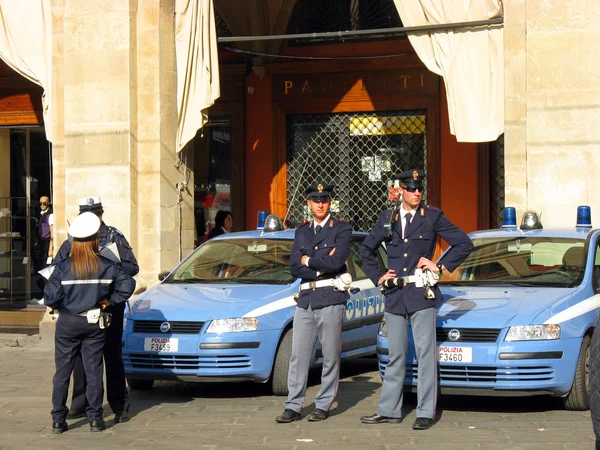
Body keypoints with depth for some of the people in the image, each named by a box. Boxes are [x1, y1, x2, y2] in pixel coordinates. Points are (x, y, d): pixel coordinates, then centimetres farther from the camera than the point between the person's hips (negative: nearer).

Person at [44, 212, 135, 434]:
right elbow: (127, 285, -9)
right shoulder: (107, 266, -4)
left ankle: (58, 420, 8)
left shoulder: (63, 267, -9)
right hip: (94, 324, 1)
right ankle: (95, 418, 8)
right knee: (94, 371, 8)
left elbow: (50, 297, -14)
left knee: (62, 372, 7)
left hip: (68, 324, -1)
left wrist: (58, 306, 6)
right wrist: (110, 300, 2)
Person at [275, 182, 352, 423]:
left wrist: (308, 261, -3)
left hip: (330, 298, -4)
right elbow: (294, 267, 5)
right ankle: (293, 406, 5)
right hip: (305, 298, 4)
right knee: (298, 355, 2)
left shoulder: (341, 229, 1)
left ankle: (323, 405, 10)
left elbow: (336, 262, -15)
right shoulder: (302, 232, 16)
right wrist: (322, 264, -7)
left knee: (330, 356, 2)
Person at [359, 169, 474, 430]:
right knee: (395, 356, 10)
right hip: (394, 297, 3)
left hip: (422, 294, -3)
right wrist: (377, 277, 13)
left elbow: (464, 244, 2)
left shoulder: (432, 217, 1)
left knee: (426, 354, -4)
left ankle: (426, 413, 0)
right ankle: (389, 411, 15)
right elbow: (366, 249, 23)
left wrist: (441, 267, -3)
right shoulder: (387, 219, 10)